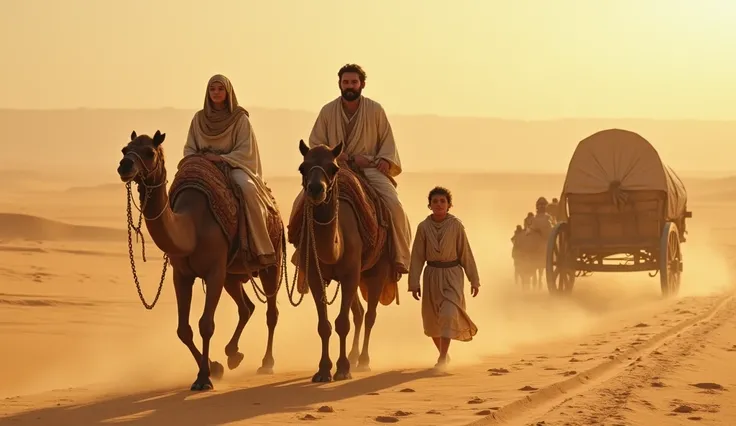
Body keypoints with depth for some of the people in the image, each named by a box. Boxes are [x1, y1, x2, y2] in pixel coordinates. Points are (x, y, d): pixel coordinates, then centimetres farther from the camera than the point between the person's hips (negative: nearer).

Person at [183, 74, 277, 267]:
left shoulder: (240, 118, 1)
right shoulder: (199, 118, 11)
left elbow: (245, 151, -3)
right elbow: (189, 148, 15)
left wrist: (221, 158, -16)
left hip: (233, 166, -3)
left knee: (248, 188, -34)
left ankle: (263, 249, -32)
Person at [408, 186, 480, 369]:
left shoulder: (456, 226, -7)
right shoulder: (423, 227, -4)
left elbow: (466, 253, -2)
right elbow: (417, 256, 0)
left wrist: (474, 279, 1)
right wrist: (414, 283, -2)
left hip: (452, 274, -3)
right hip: (432, 274, 3)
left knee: (448, 314, -18)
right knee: (431, 319, 10)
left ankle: (443, 358, -16)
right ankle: (443, 354, 32)